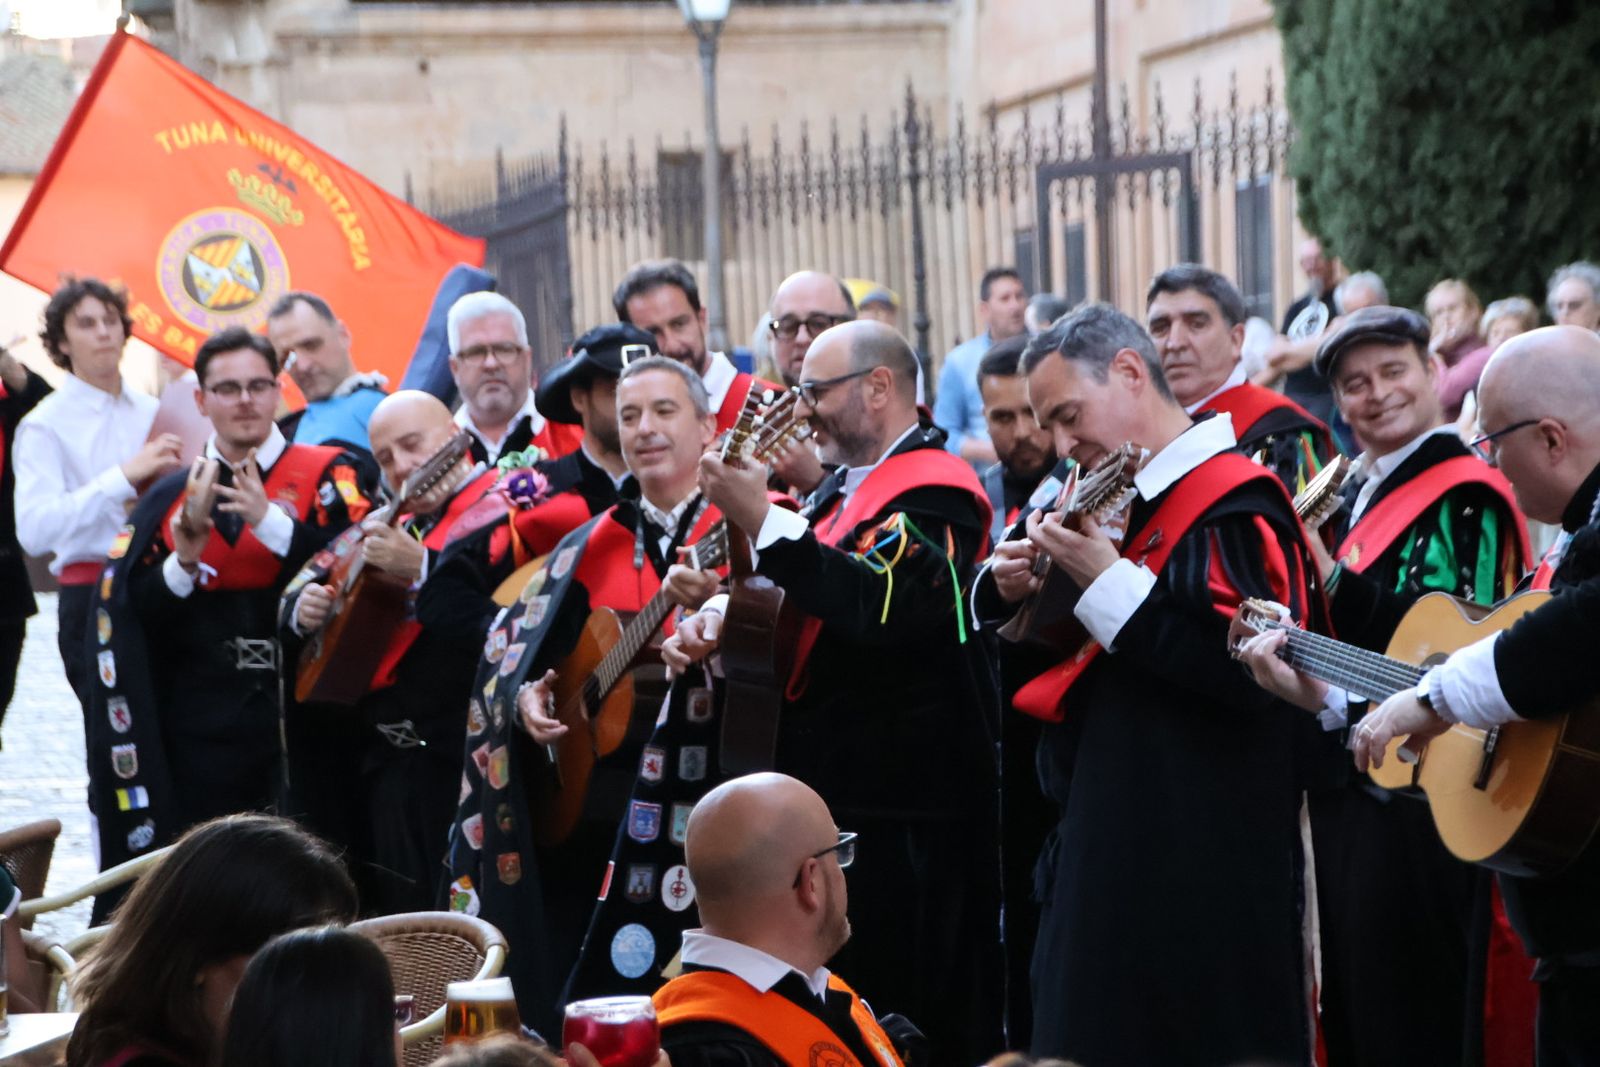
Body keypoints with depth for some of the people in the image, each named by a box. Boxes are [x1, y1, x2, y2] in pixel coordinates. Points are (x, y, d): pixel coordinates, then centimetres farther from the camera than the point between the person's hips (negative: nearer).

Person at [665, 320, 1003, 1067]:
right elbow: (789, 599, 23)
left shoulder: (933, 494, -13)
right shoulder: (846, 487, 17)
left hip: (901, 809, -10)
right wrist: (717, 615, 1)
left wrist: (762, 522, -27)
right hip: (836, 786, 10)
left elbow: (882, 608, -29)